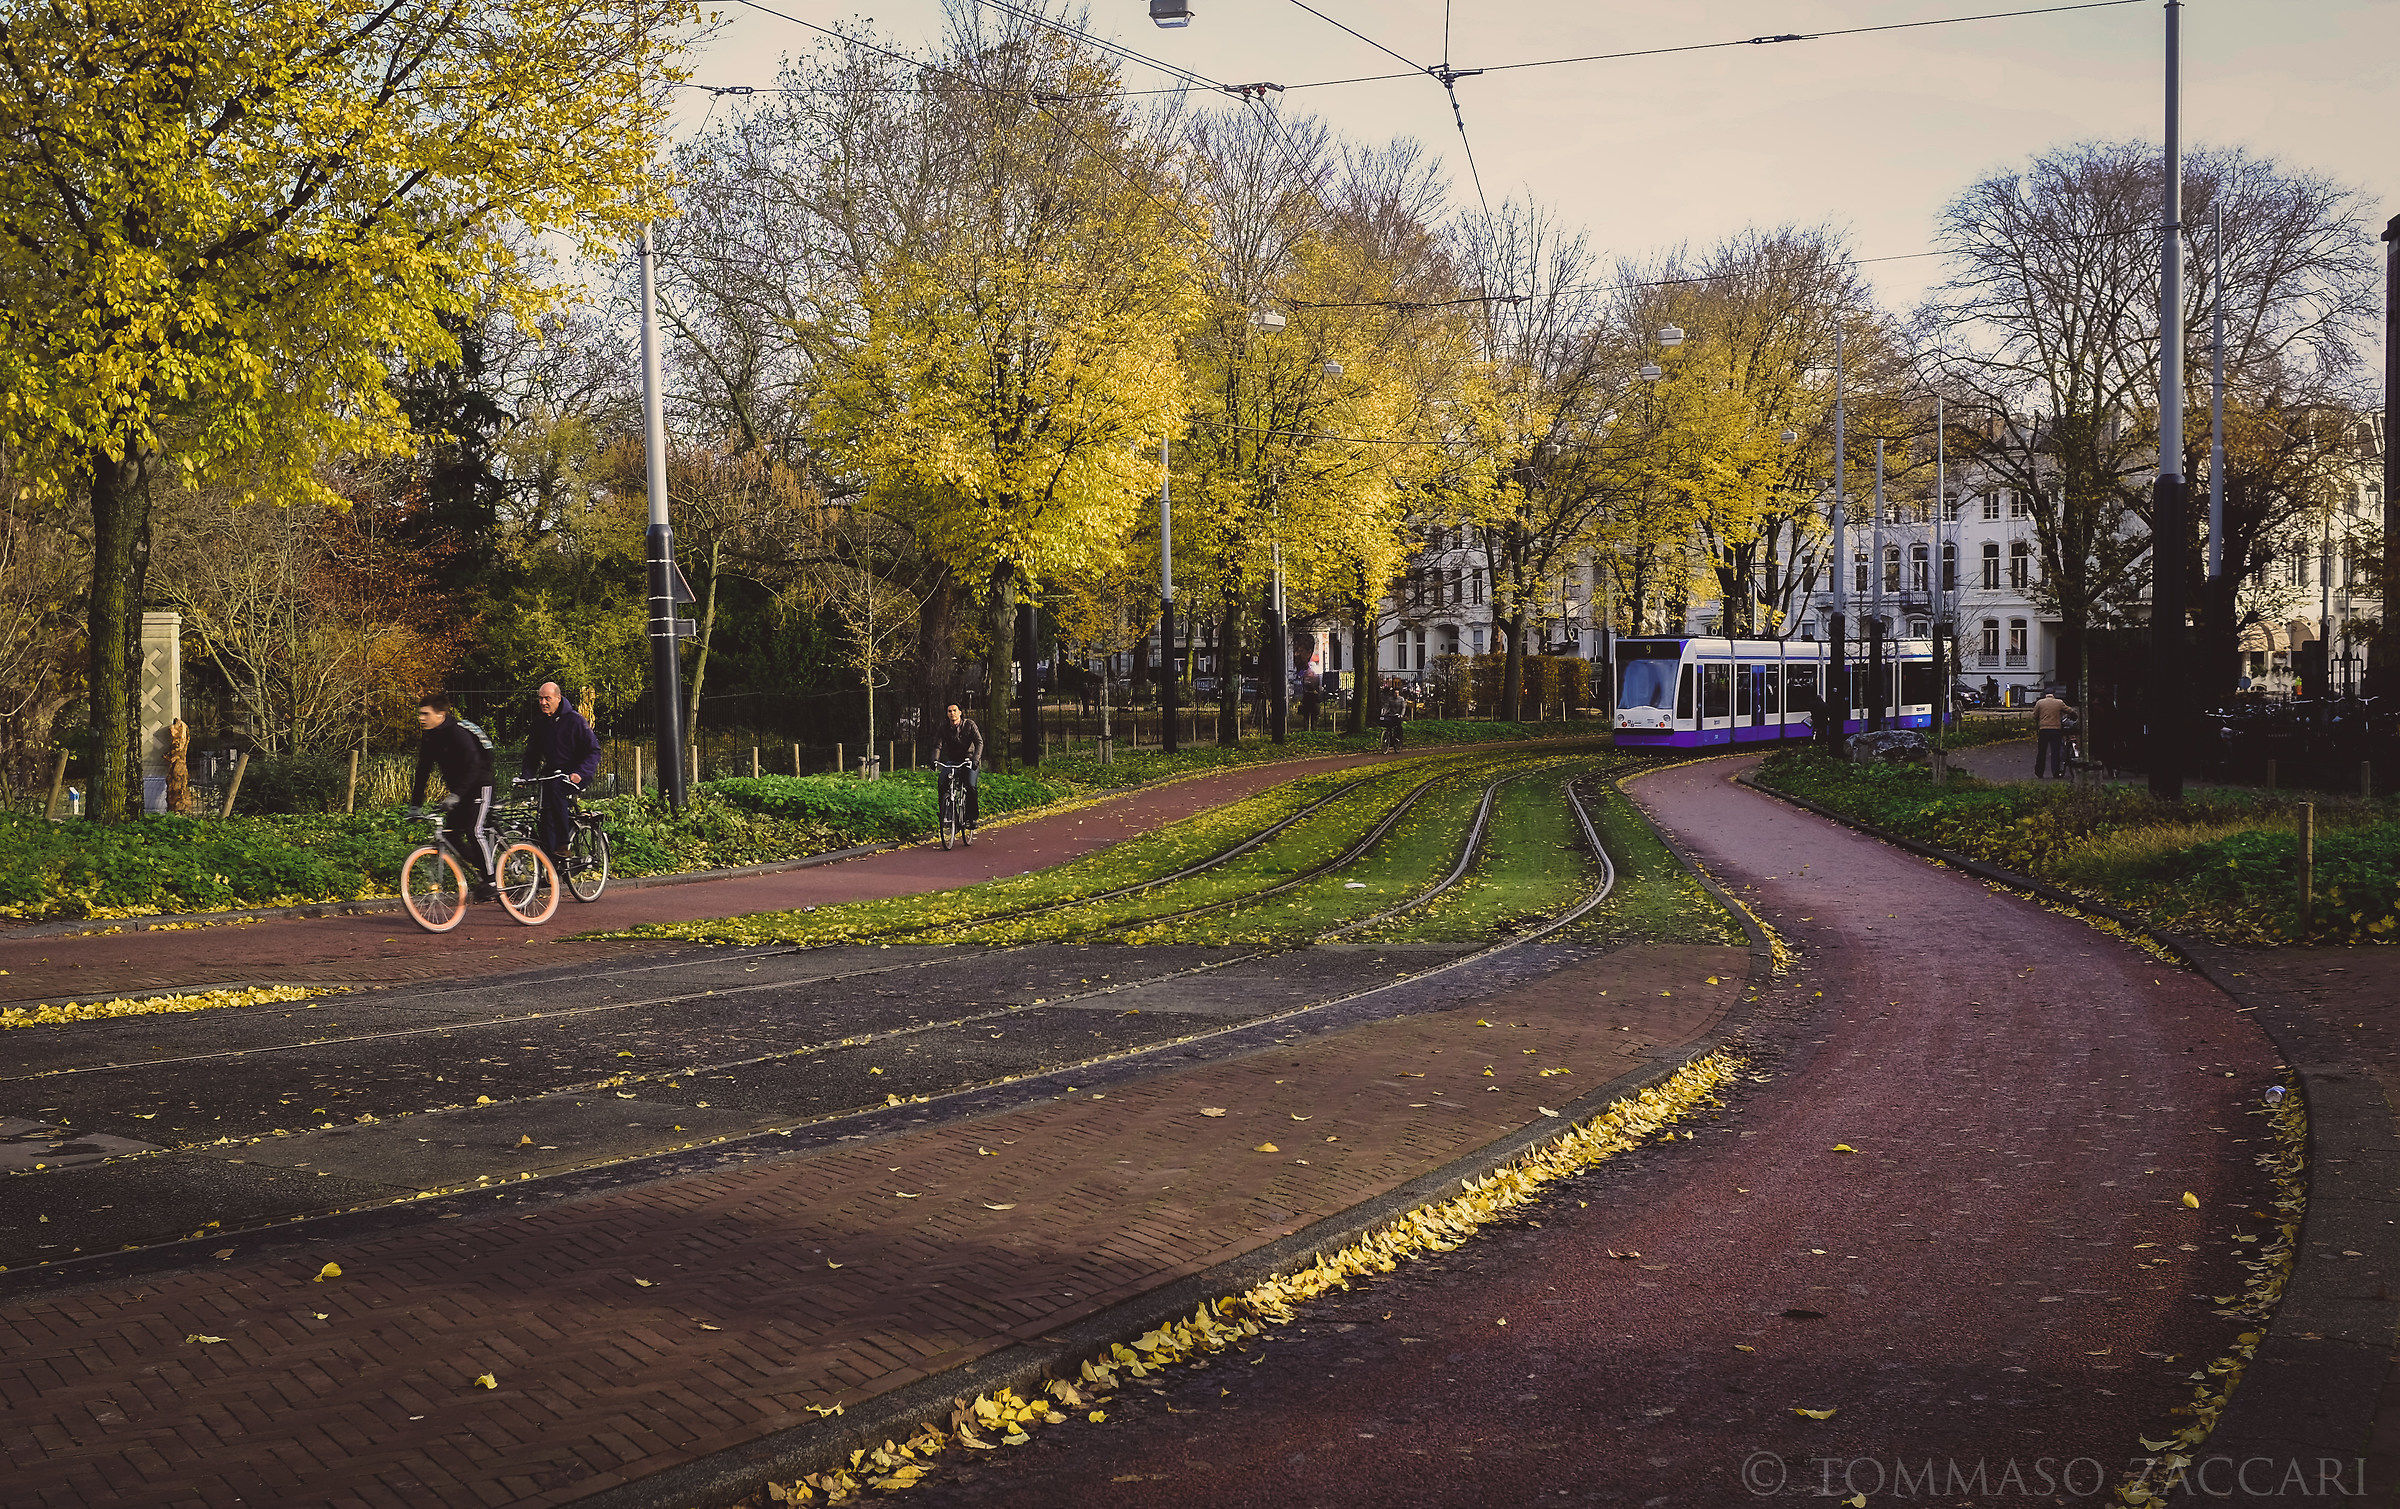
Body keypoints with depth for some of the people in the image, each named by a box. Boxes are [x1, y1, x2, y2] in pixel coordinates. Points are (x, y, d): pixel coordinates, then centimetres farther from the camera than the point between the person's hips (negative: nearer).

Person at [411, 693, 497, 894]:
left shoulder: (458, 732, -23)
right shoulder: (428, 738, 3)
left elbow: (472, 766, -31)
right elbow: (422, 772, 9)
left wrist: (456, 795, -38)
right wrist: (415, 804, 4)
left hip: (479, 785, -8)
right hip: (459, 790, 8)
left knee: (473, 831, -19)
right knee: (451, 833, -3)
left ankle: (490, 881, -12)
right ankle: (478, 870, 12)